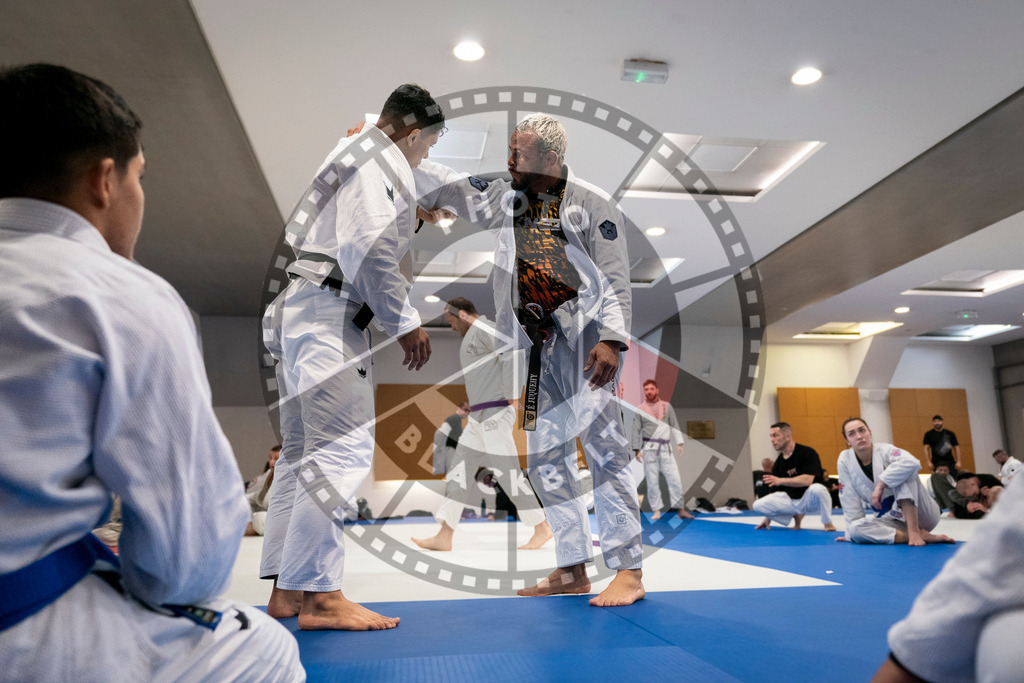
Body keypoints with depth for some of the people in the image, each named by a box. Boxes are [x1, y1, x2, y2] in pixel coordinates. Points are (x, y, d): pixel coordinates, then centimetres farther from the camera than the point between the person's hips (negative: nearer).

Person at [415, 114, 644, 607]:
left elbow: (615, 280, -9)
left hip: (585, 342, -6)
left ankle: (628, 570, 3)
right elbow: (447, 187, 15)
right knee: (546, 458, 8)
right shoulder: (506, 200, 11)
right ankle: (573, 570, 20)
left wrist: (611, 340, -20)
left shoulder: (592, 205, -6)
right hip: (541, 348, 7)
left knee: (604, 449, -8)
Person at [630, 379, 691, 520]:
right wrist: (637, 450, 0)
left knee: (674, 479, -1)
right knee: (652, 480, 0)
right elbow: (636, 431, 5)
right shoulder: (640, 409, 5)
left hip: (665, 448, 1)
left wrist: (679, 443, 2)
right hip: (649, 448, -1)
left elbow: (674, 426, 11)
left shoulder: (667, 406, 9)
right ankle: (656, 511, 8)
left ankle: (681, 510, 6)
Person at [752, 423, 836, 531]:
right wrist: (768, 517, 9)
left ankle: (828, 523, -10)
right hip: (790, 500, 5)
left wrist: (781, 480, -24)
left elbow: (808, 480, -25)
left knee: (817, 489, -39)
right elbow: (775, 492, 11)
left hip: (809, 499, -5)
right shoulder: (778, 463, 5)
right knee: (758, 505, -16)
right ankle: (796, 516, 5)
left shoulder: (807, 453, -13)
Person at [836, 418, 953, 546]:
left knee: (904, 473, -27)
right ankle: (924, 536, -22)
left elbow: (911, 462, -38)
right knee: (855, 528, -26)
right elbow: (850, 500, -1)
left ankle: (915, 531, -31)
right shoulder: (845, 459, -6)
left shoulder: (884, 450, -14)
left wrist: (881, 485, -36)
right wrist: (851, 532, -1)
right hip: (894, 519, 3)